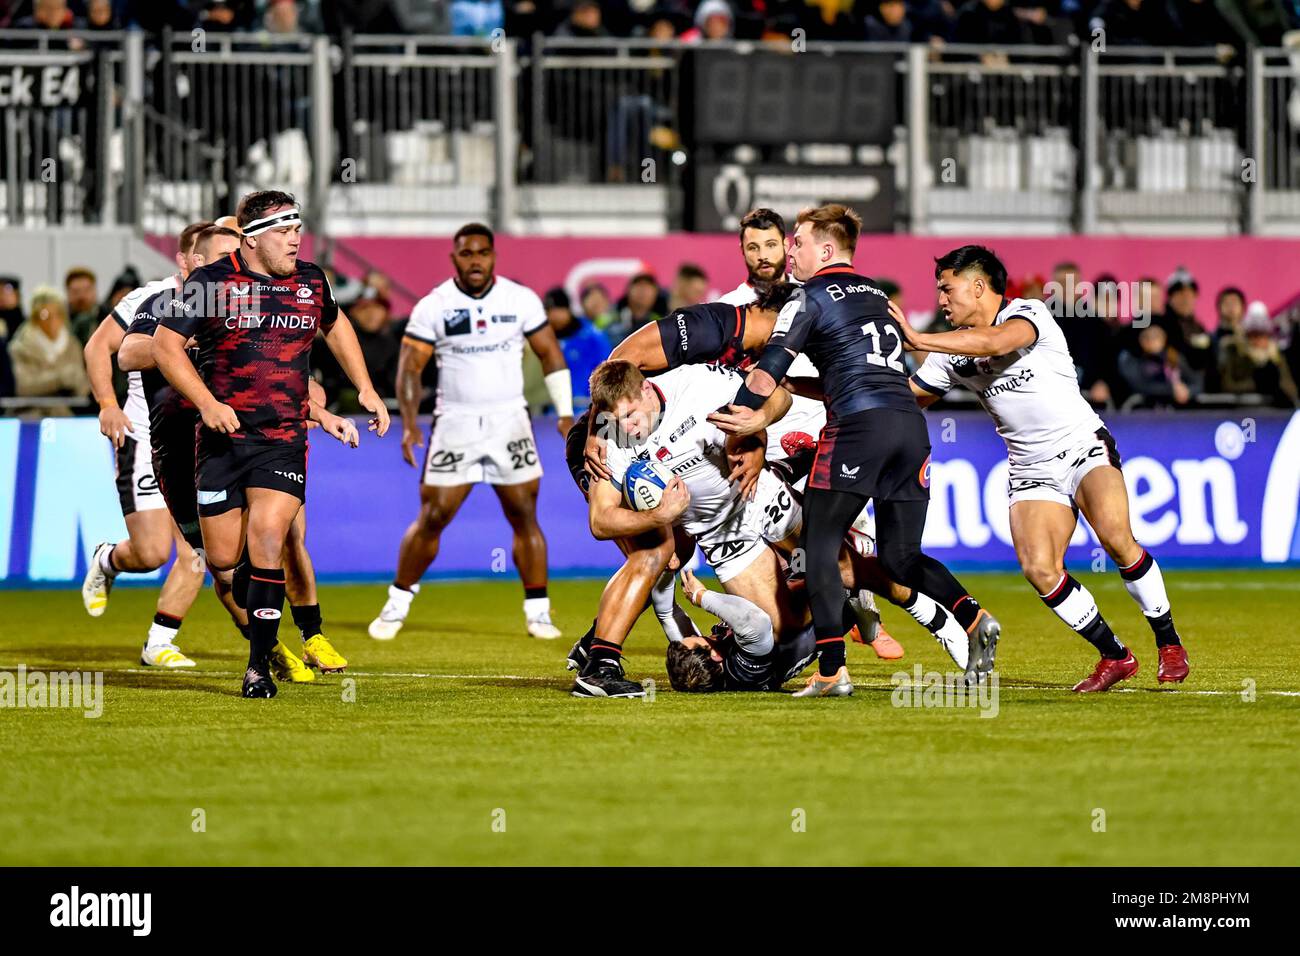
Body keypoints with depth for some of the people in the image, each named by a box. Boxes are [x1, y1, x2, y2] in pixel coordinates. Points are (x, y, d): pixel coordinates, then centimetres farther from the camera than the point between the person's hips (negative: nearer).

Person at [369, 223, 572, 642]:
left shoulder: (521, 300, 0)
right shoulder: (433, 307, -4)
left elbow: (550, 353, 8)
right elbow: (410, 366, -3)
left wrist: (565, 412, 1)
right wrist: (409, 422, -15)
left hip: (509, 421, 1)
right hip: (455, 423, -1)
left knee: (525, 516, -2)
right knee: (432, 517, -4)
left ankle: (537, 612, 6)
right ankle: (397, 603, 10)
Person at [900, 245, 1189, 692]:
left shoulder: (1028, 313, -11)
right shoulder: (952, 352, 8)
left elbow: (993, 343, -32)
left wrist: (917, 339, -32)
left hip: (1084, 448, -5)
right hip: (1030, 470, 5)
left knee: (1114, 535, -28)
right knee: (1038, 569, -18)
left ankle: (1169, 644, -12)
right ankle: (1114, 656, -2)